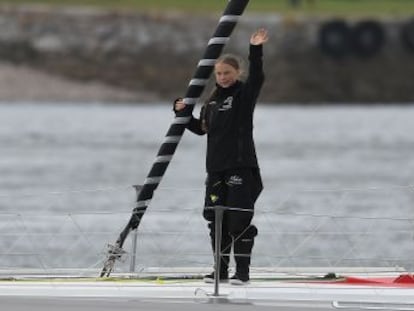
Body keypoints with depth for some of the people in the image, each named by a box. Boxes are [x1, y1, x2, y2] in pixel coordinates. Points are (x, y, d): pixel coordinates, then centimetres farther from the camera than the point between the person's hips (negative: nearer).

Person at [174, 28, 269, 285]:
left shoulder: (245, 94, -4)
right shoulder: (213, 100, 15)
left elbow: (257, 77, -24)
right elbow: (201, 128, 23)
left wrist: (256, 50, -37)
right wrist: (182, 113, 9)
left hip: (241, 167, -7)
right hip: (216, 168, 7)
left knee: (239, 220, -7)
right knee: (217, 220, 8)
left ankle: (243, 271, -2)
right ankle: (221, 270, 15)